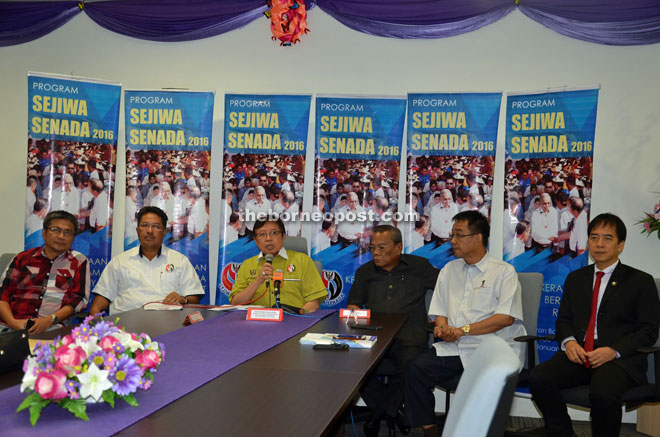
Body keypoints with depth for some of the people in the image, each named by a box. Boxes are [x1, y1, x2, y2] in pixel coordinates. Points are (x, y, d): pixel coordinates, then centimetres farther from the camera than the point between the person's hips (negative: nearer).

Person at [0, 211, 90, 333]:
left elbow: (79, 299, 4)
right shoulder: (23, 258, 18)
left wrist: (49, 320, -12)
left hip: (52, 328, -1)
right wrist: (12, 322, -9)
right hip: (12, 326, 1)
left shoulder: (79, 262, 14)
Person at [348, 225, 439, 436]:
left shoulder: (419, 266, 12)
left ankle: (380, 413, -8)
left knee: (409, 364, -34)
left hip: (408, 334, -2)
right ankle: (391, 413, -10)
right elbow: (353, 304, 24)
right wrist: (355, 312, 1)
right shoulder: (365, 272, 21)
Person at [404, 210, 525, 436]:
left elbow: (506, 317, -9)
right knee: (415, 371, -18)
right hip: (453, 348, 5)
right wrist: (442, 328, -5)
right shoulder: (448, 270, 20)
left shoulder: (504, 271, 2)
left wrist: (463, 330, -14)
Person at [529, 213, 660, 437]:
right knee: (538, 378, -25)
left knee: (604, 394, -36)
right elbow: (564, 318, 19)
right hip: (578, 353, 4)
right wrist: (569, 341, -5)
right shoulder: (575, 278, 20)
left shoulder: (641, 281, 7)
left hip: (619, 358, -4)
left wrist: (614, 350, -14)